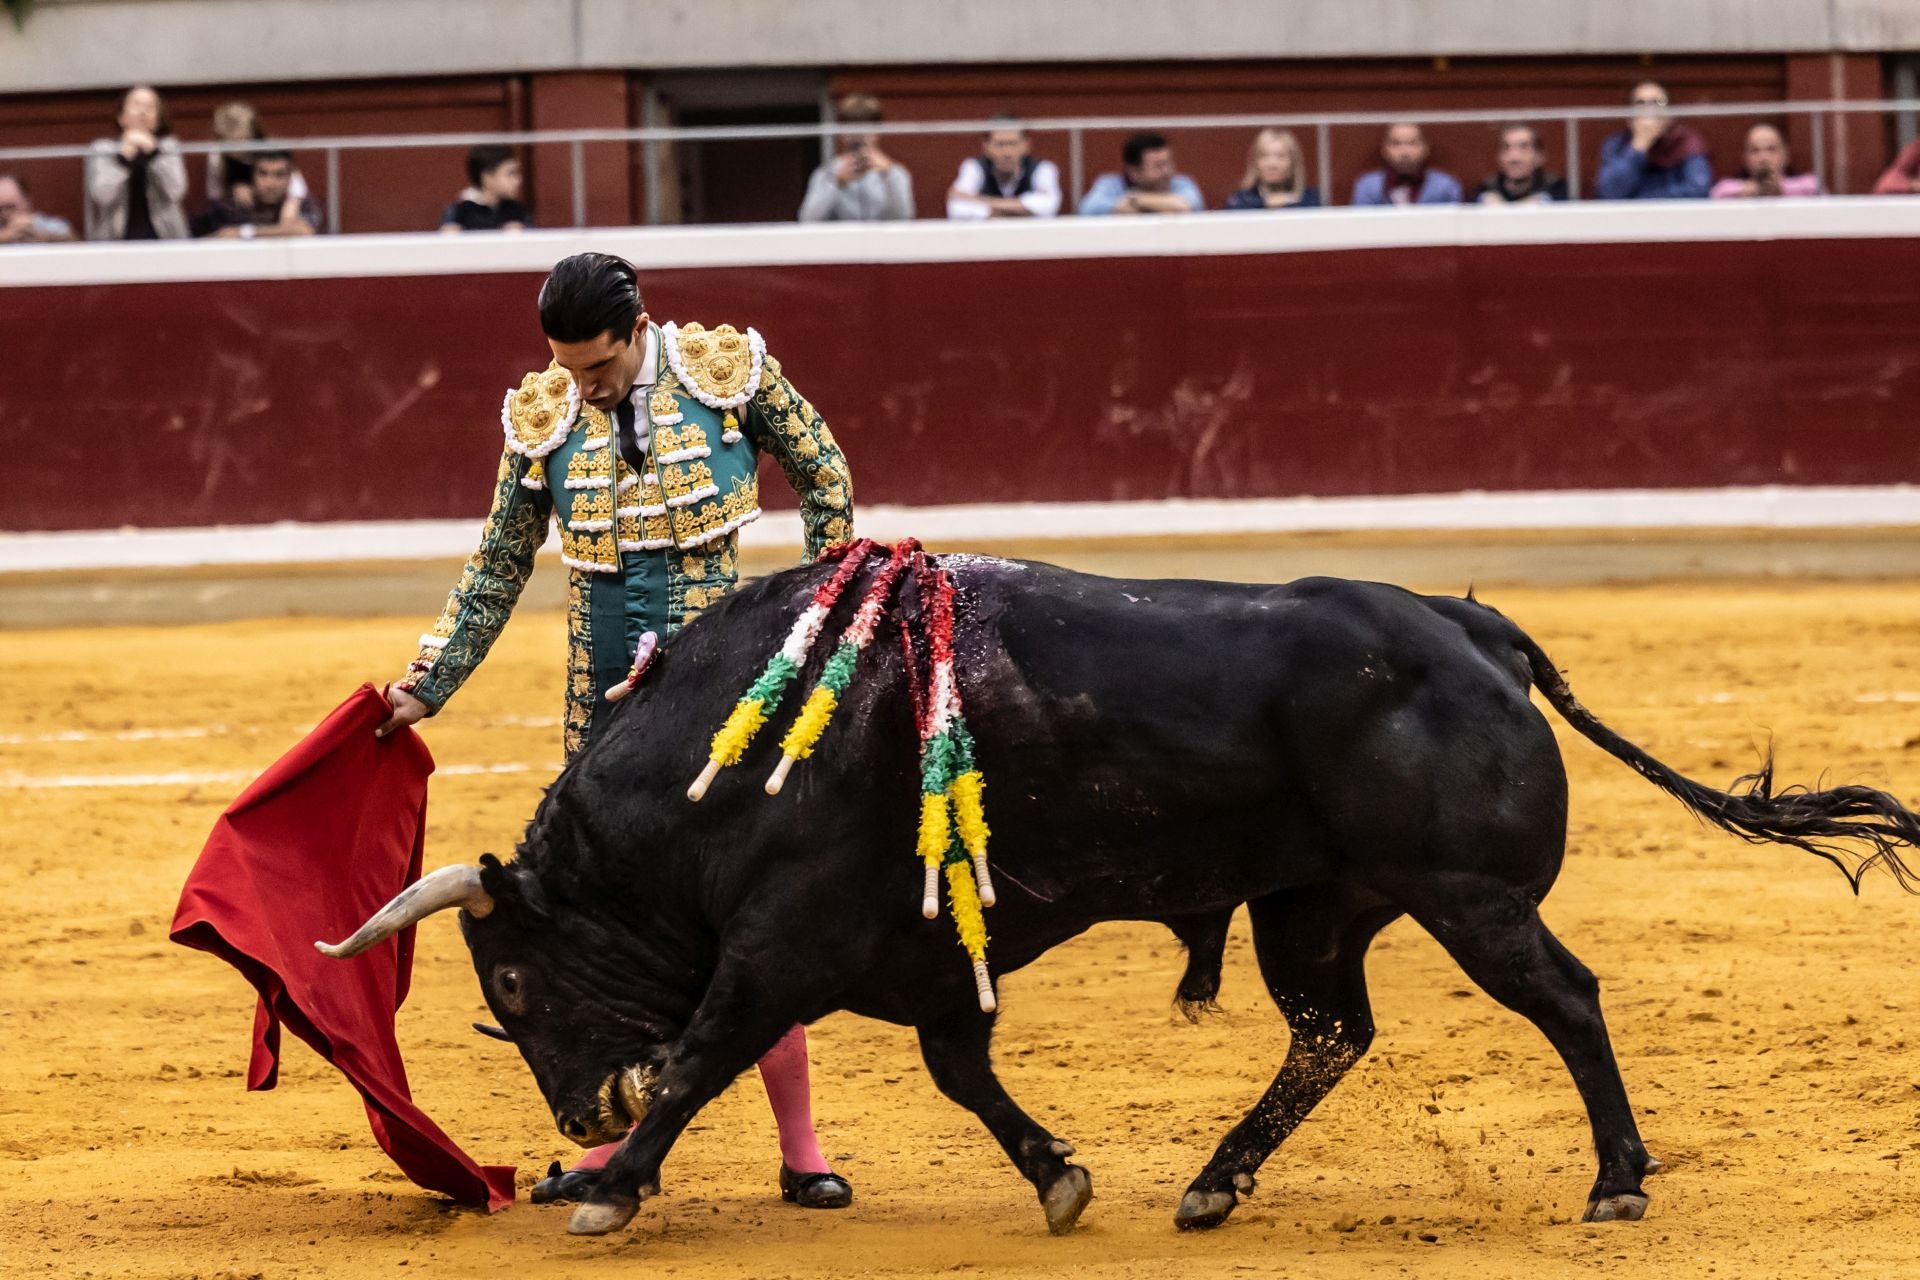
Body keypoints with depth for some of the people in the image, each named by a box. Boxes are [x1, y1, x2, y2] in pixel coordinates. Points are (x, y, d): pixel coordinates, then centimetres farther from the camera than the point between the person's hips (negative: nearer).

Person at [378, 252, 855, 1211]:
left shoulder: (729, 373, -5)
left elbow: (826, 483, 8)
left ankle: (800, 1151, 4)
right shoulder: (542, 419, 1)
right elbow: (497, 568, 11)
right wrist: (426, 687, 9)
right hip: (607, 702, 3)